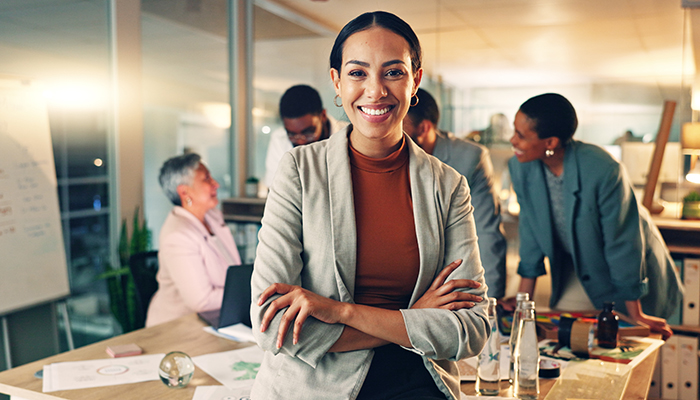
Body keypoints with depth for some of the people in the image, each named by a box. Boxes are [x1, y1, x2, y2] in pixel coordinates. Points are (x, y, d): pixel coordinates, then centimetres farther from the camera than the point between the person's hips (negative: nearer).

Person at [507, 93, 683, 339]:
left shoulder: (603, 170, -34)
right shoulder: (520, 167, -18)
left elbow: (622, 243, -24)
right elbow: (531, 230, -5)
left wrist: (636, 315, -14)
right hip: (576, 268, 4)